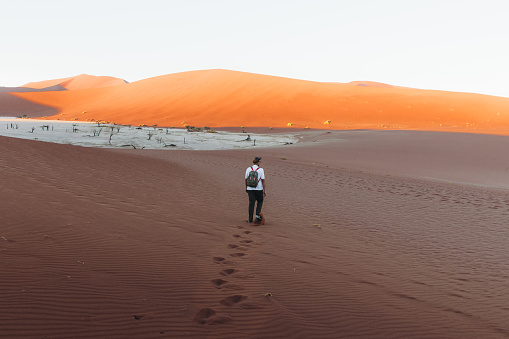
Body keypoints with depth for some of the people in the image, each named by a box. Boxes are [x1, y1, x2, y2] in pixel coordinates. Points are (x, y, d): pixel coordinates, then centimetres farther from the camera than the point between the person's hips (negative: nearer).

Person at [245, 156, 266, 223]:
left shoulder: (248, 169, 1)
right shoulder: (261, 170, -8)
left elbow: (246, 180, 6)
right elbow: (263, 181, -10)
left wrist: (246, 189, 20)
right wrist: (265, 191, -5)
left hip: (250, 189, 2)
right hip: (259, 189, -2)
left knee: (251, 204, 8)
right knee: (260, 202, 19)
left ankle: (250, 219, 8)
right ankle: (257, 214, 2)